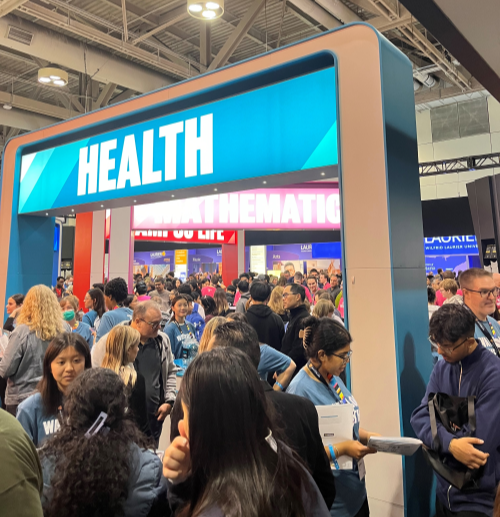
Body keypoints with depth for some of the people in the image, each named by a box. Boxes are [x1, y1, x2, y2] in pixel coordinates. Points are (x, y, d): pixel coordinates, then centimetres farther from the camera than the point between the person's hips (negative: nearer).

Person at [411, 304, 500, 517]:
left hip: (478, 498, -5)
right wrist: (449, 443, -27)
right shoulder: (441, 368, -1)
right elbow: (420, 417, -8)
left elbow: (480, 443, -25)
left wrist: (435, 438, -11)